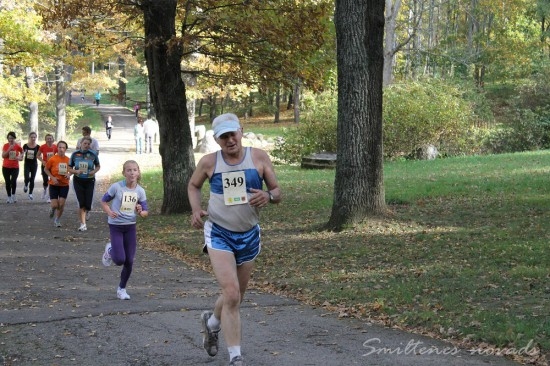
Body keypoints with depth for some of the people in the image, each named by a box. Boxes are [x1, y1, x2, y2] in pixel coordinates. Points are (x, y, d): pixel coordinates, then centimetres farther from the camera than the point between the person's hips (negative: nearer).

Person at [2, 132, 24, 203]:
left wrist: (19, 158, 3)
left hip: (15, 167, -1)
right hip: (6, 167, 1)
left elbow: (22, 152, 18)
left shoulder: (18, 146, -2)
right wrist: (9, 150, -18)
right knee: (7, 182, 5)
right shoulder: (5, 145, -1)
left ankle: (13, 194, 2)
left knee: (14, 180, -20)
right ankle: (9, 197, 16)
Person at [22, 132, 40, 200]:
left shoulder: (37, 147, -5)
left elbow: (38, 156, 2)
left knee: (32, 179, 3)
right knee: (26, 178, -15)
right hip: (27, 164, 0)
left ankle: (30, 194, 16)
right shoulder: (25, 146, -4)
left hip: (34, 164, 0)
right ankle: (26, 185, 21)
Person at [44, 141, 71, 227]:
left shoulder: (68, 160, -4)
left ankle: (57, 220, 18)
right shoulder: (52, 159, -12)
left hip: (64, 185, 2)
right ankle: (52, 209, 32)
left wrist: (69, 175, -9)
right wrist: (52, 177, -12)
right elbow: (46, 169, 0)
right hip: (54, 185, -2)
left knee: (61, 204, -4)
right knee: (55, 205, -6)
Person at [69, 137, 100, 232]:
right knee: (81, 203, -9)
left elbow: (98, 166, 10)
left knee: (88, 204, 0)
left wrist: (94, 171, -11)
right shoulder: (75, 154, -2)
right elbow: (70, 168, 4)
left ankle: (83, 213, 34)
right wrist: (77, 171, -16)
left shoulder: (93, 154, -3)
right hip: (78, 181, -1)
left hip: (89, 181, 1)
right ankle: (83, 224, -3)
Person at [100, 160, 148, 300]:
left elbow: (145, 212, 5)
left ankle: (122, 289, 22)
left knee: (129, 261, 2)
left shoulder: (140, 191, -2)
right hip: (115, 226, -3)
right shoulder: (117, 187, -11)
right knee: (120, 260, -13)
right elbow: (104, 201, 1)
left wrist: (140, 212, -18)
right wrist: (109, 212, -18)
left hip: (130, 227, 3)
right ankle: (110, 250, 23)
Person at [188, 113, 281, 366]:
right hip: (219, 234, -3)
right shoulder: (209, 162, -7)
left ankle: (211, 322, 49)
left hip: (249, 235, 3)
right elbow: (193, 186, 11)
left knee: (237, 296, 17)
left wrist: (268, 196, -24)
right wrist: (196, 209, -8)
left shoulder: (259, 158, -6)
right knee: (231, 294, -18)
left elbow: (278, 192, 0)